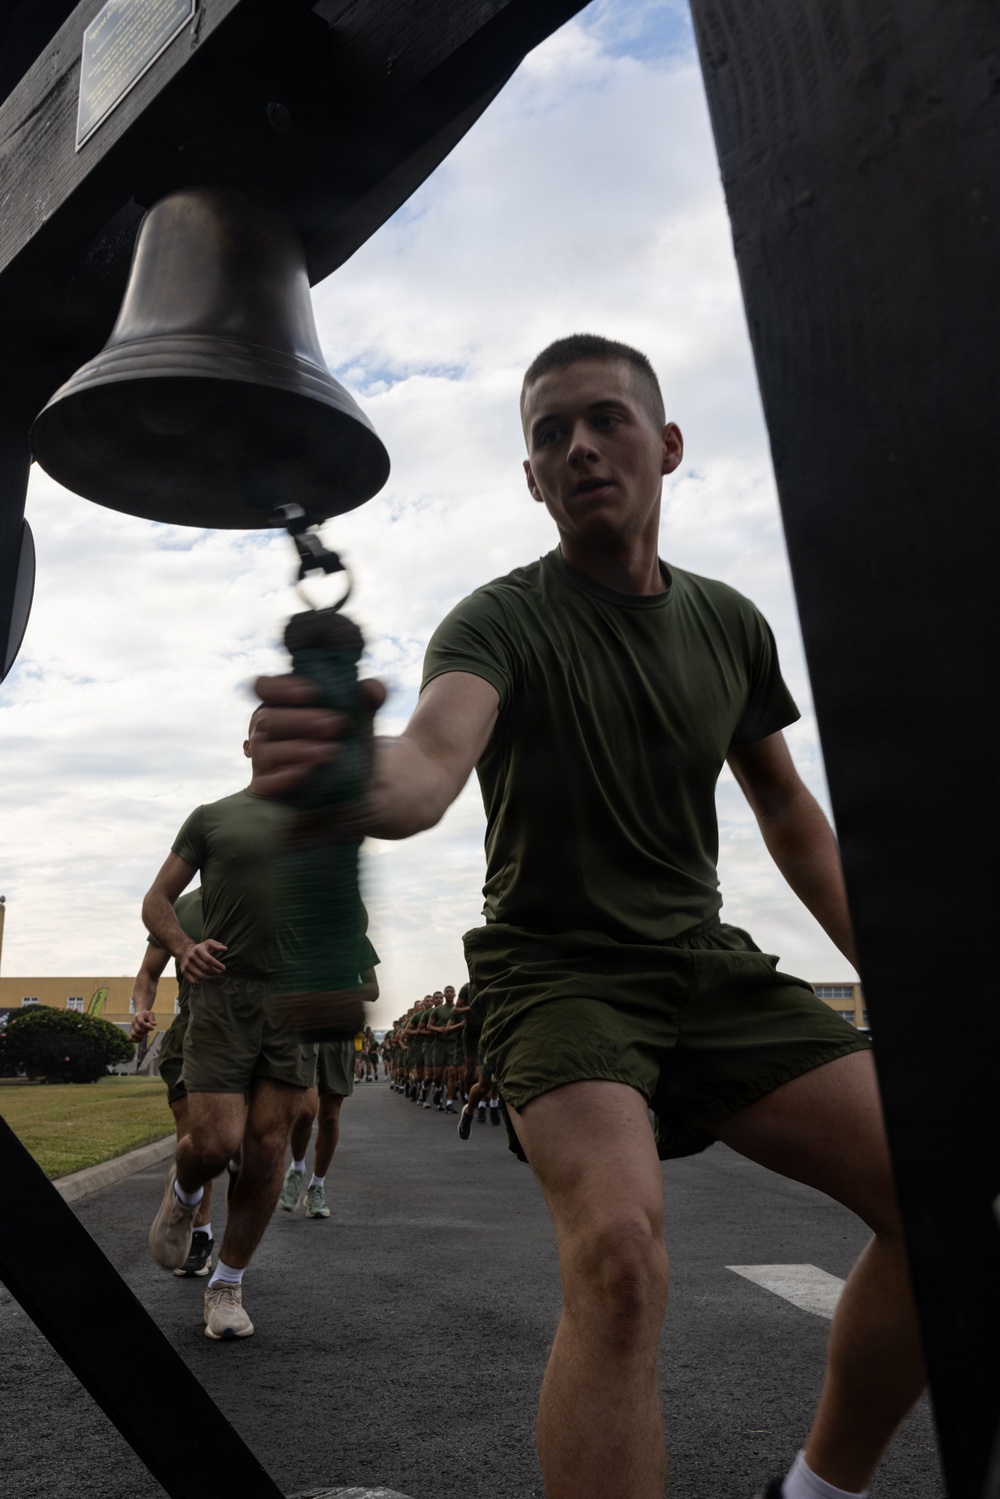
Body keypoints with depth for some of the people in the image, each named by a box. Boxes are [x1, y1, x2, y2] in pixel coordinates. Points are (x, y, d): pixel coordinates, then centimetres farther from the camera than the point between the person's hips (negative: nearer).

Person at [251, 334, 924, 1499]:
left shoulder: (730, 624, 6)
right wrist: (347, 775, -57)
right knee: (617, 1256, -30)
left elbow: (788, 812, 16)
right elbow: (430, 764, -32)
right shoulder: (501, 621, -10)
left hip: (710, 964, 5)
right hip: (560, 969, -5)